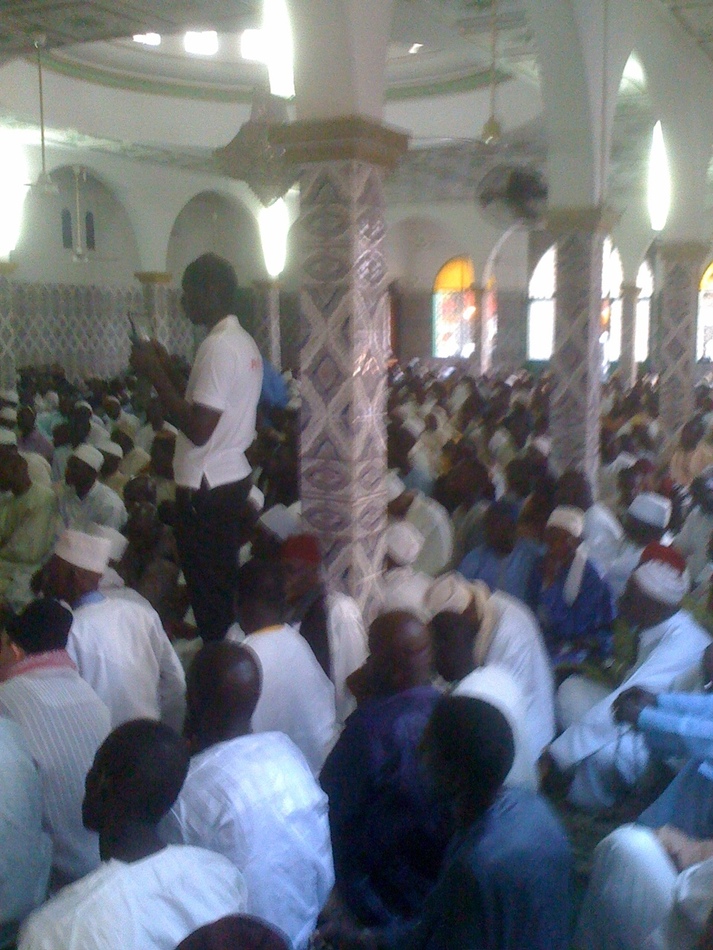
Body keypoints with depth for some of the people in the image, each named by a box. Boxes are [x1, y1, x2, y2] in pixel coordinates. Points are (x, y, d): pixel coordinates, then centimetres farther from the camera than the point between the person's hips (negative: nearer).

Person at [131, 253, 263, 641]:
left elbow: (198, 429, -25)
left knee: (207, 585, 1)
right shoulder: (245, 342, 12)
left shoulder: (219, 347, -19)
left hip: (206, 486, -10)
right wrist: (166, 369, 12)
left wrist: (155, 374, -18)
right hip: (233, 477, 10)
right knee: (223, 581, 19)